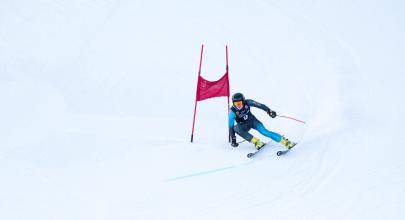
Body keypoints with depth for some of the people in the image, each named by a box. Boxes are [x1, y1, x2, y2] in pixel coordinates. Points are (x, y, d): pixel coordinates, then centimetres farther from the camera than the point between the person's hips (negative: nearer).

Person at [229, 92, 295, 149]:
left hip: (252, 121, 1)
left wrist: (269, 111, -24)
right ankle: (257, 142, -32)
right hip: (243, 125, -1)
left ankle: (286, 142, -18)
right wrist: (233, 139, -27)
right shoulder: (232, 112, -25)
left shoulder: (247, 103, -22)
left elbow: (260, 105, -13)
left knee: (264, 131, -21)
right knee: (235, 128, -34)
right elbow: (230, 126, -23)